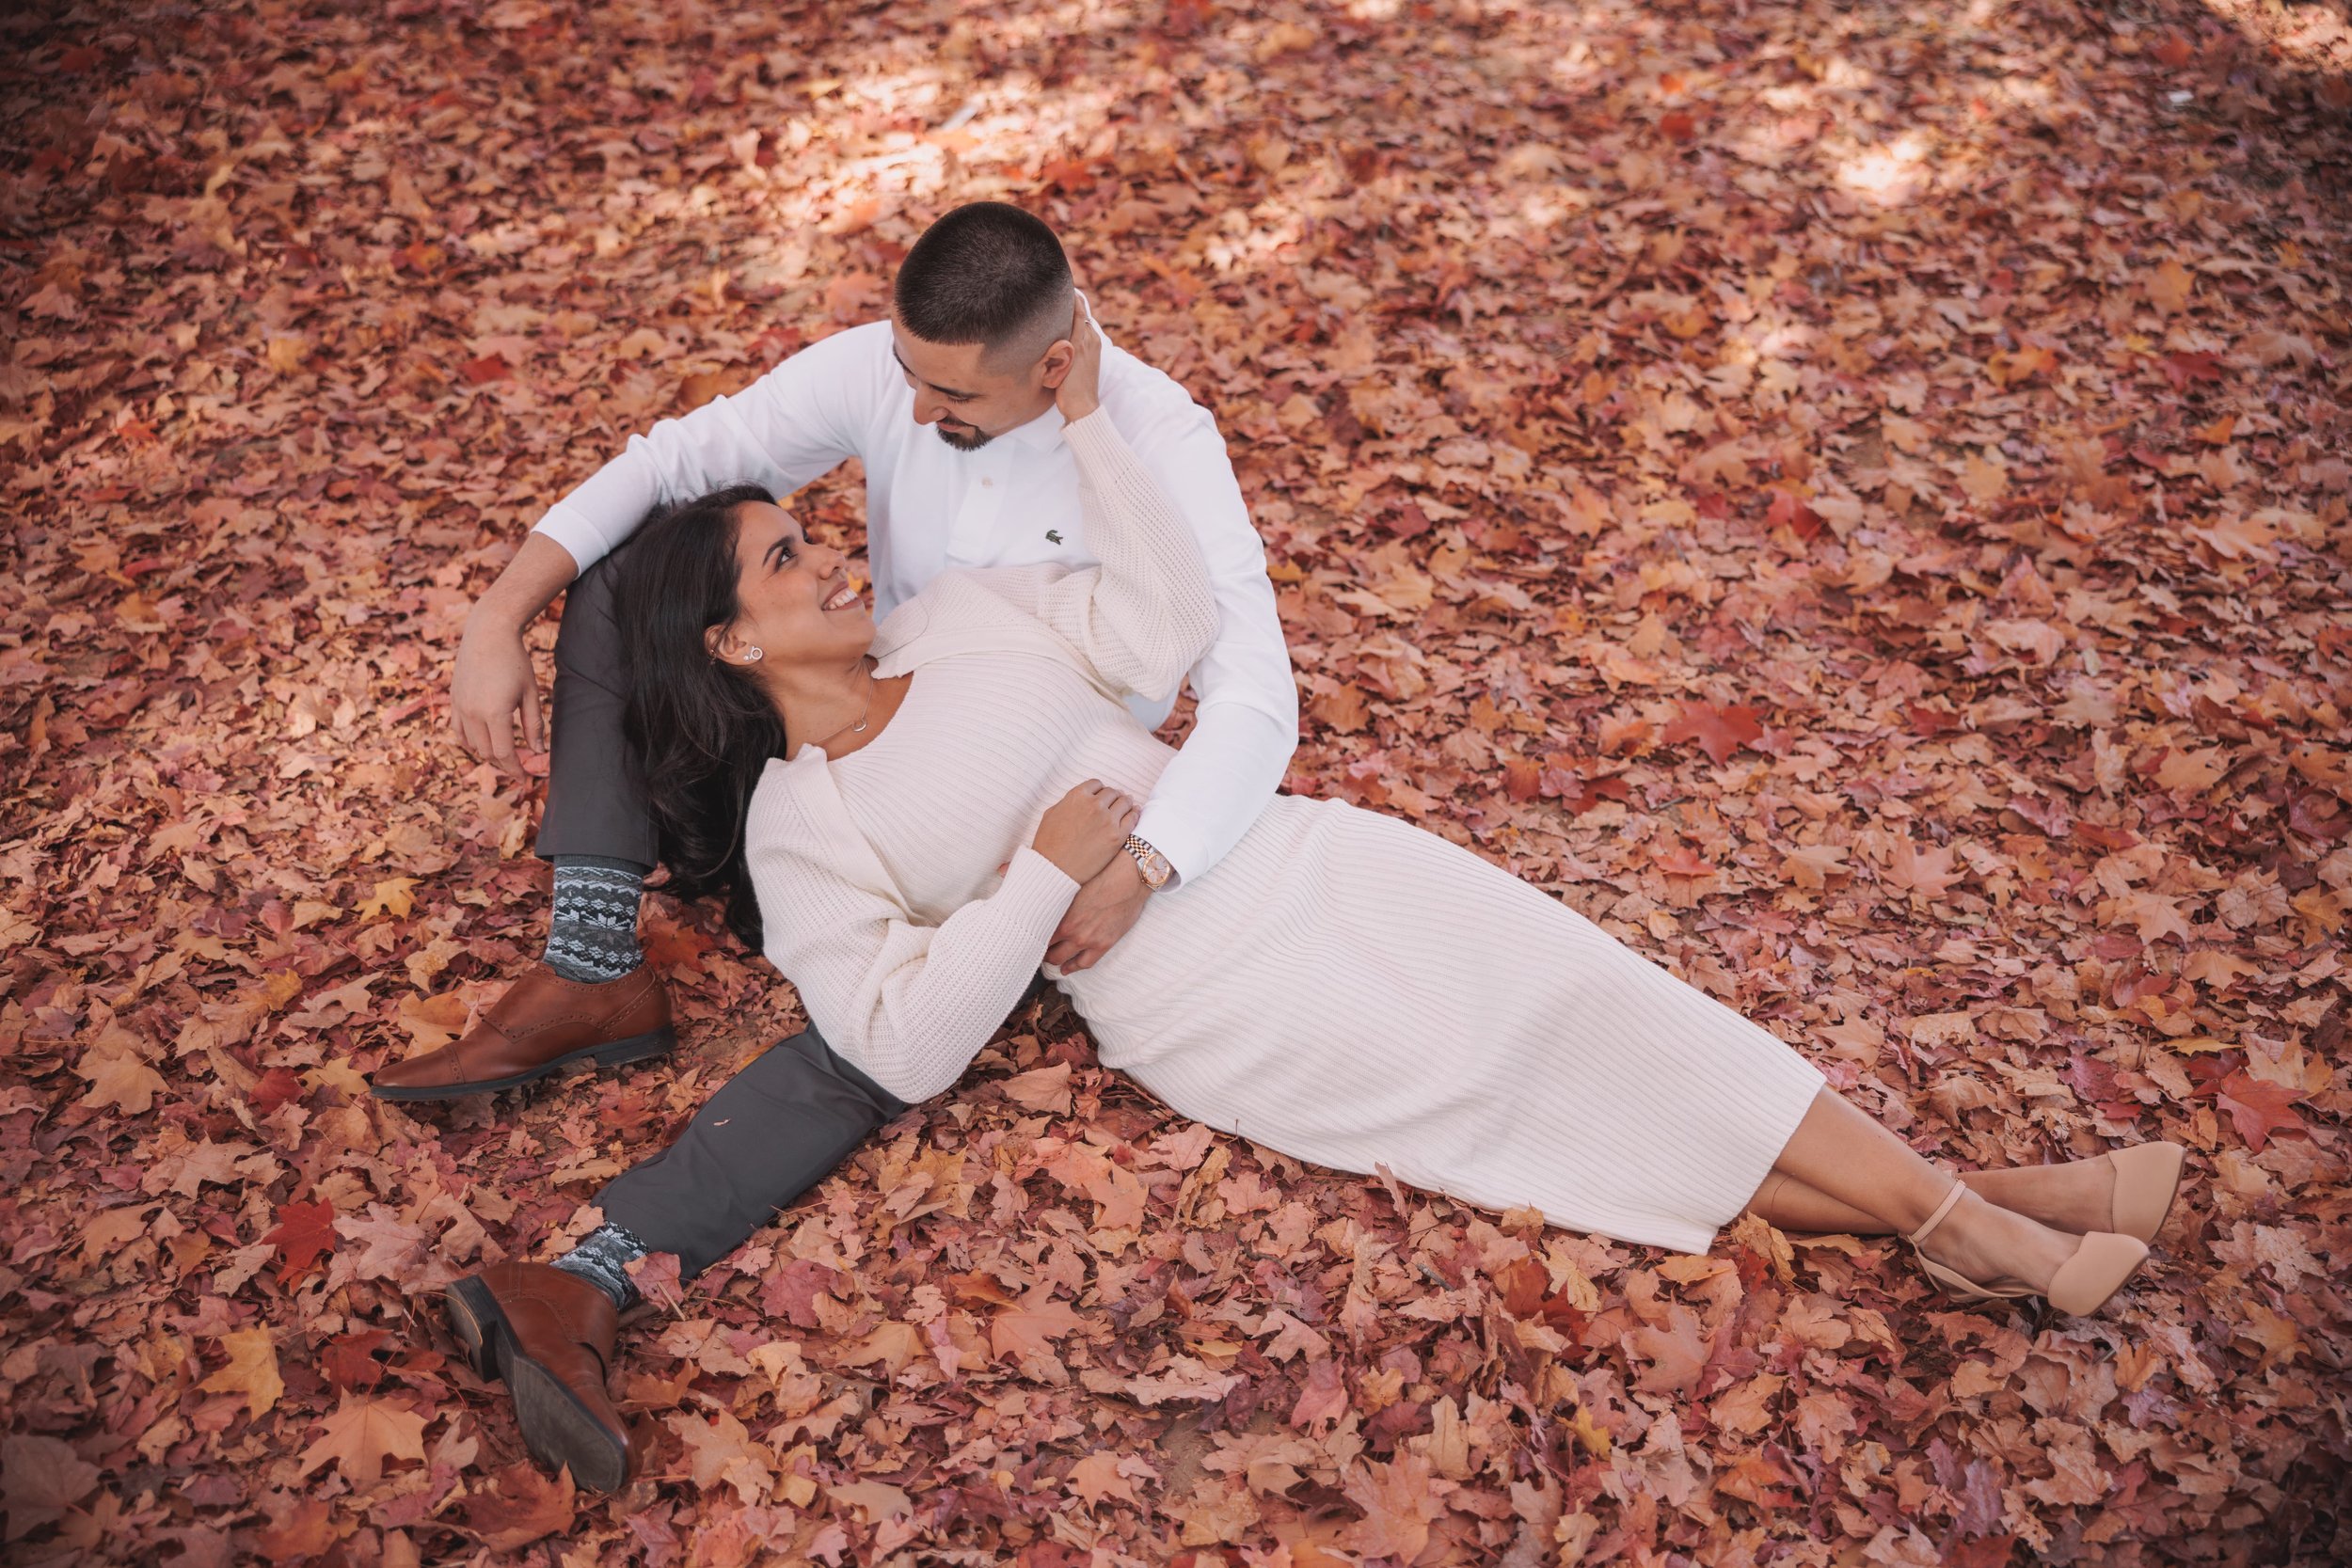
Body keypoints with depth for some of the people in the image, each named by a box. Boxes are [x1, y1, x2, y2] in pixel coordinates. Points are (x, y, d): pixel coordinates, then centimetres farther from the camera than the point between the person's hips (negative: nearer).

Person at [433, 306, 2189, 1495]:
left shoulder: (962, 608, 9)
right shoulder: (794, 832, -1)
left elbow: (1169, 628, -1)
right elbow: (907, 1045, -8)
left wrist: (1090, 416, -7)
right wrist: (1039, 875, -18)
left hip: (1299, 856, 4)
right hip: (1206, 1006, -4)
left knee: (1579, 996, -7)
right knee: (1509, 1092, -9)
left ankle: (1971, 1205, -2)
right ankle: (1964, 1222, -3)